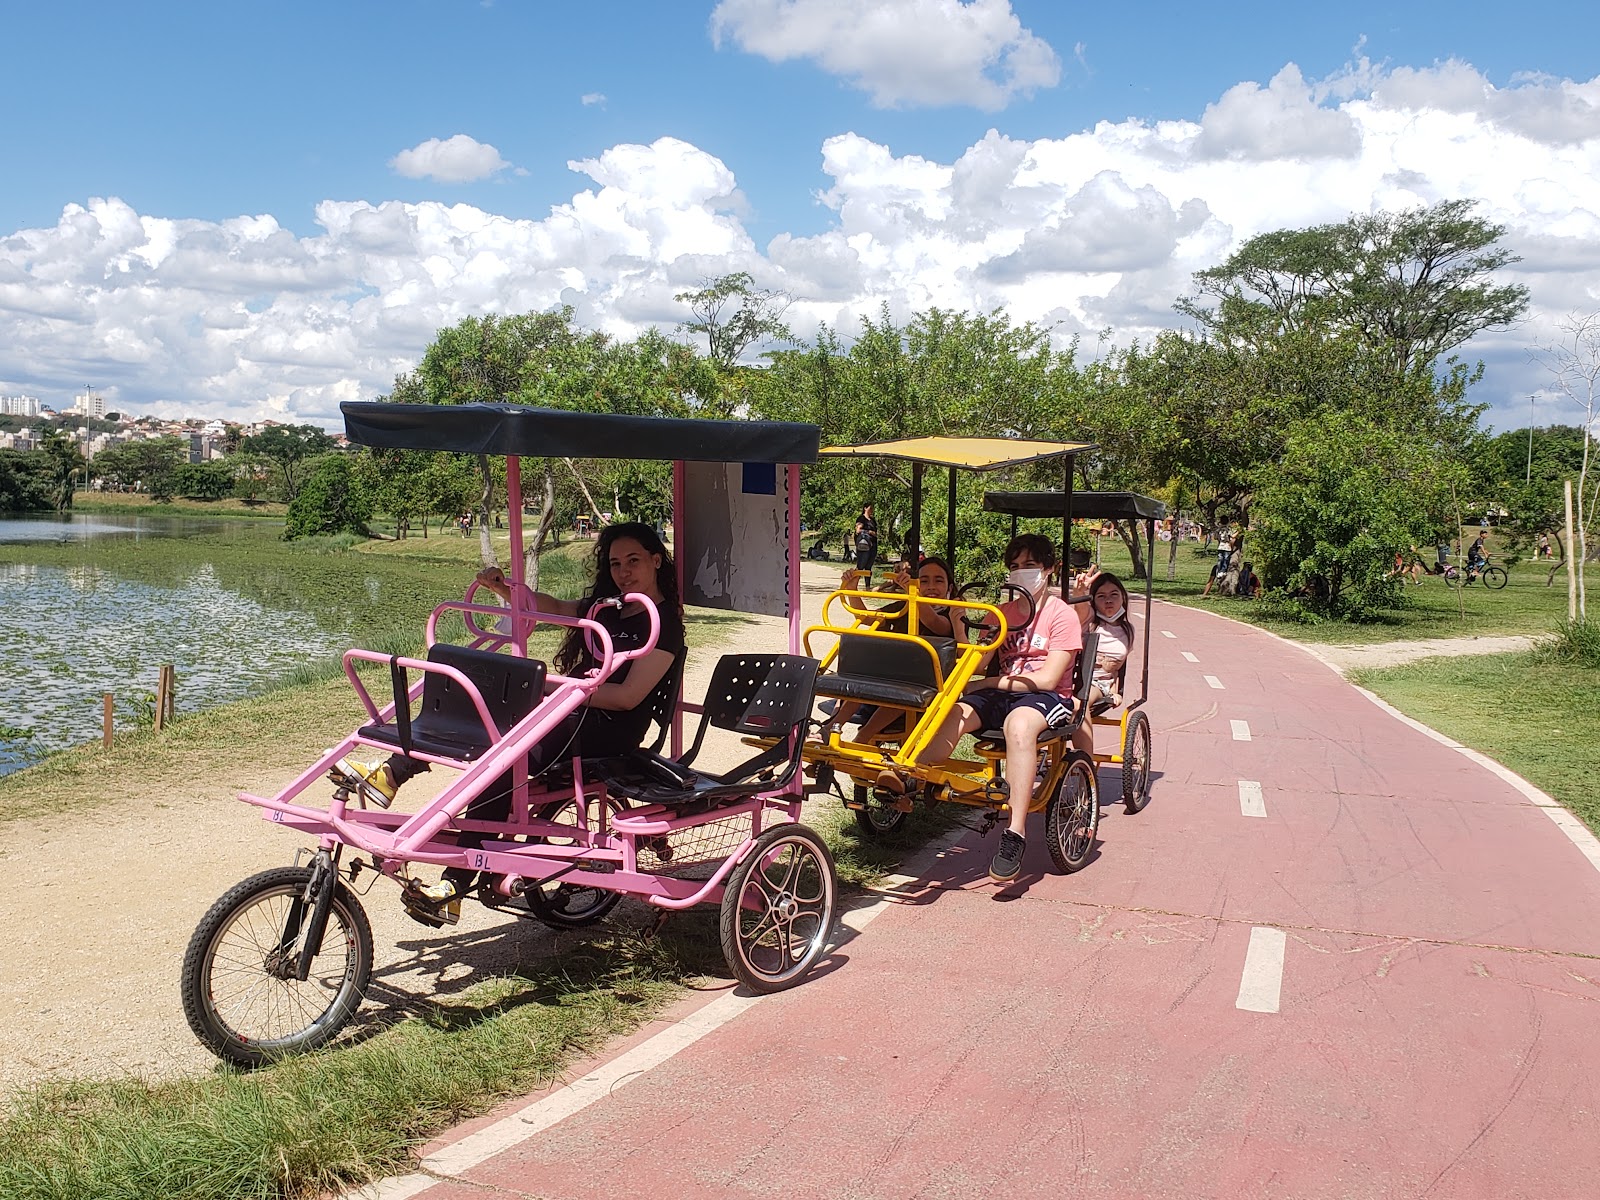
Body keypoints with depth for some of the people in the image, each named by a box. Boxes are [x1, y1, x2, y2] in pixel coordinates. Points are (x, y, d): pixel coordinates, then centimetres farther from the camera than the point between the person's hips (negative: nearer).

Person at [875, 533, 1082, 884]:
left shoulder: (1062, 614, 1)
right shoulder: (1002, 614, 19)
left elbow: (1047, 678, -10)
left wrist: (988, 683, -11)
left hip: (1048, 698, -5)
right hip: (1000, 695, 5)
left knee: (1019, 722, -41)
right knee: (955, 714, -28)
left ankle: (1015, 833, -44)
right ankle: (905, 777, -52)